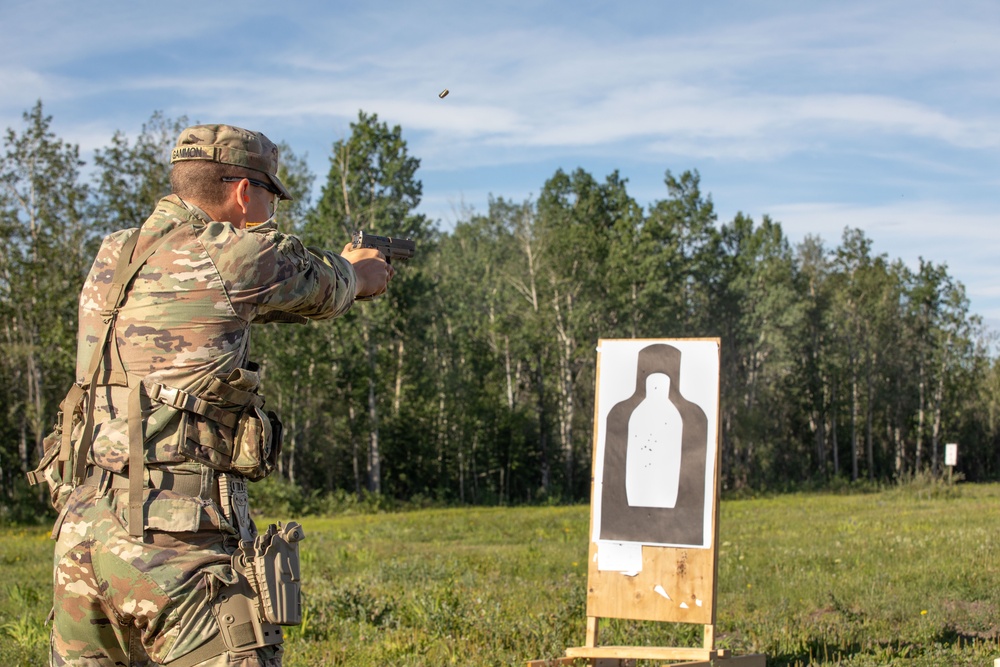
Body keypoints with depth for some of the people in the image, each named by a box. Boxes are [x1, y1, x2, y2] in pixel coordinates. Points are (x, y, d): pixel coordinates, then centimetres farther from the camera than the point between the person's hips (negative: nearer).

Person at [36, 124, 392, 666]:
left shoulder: (113, 256, 16)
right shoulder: (233, 254, -5)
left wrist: (344, 269, 40)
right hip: (173, 540, -8)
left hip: (81, 531, 8)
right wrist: (363, 270, 38)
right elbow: (324, 285, 13)